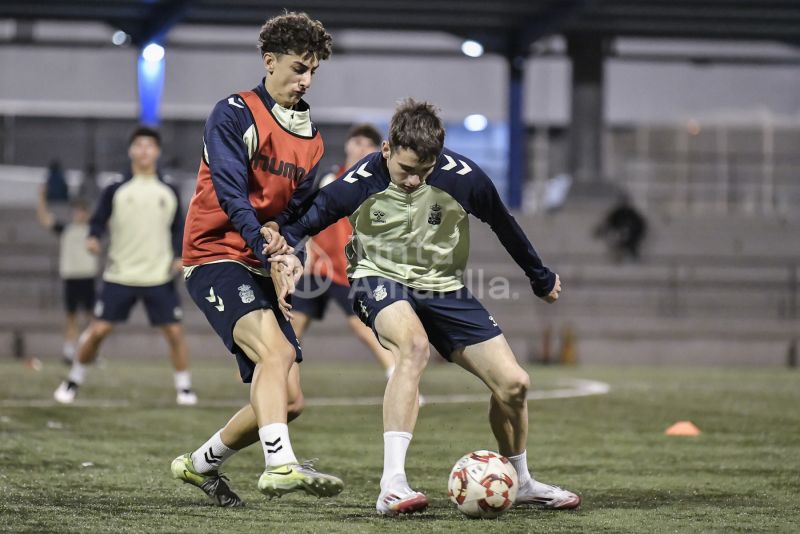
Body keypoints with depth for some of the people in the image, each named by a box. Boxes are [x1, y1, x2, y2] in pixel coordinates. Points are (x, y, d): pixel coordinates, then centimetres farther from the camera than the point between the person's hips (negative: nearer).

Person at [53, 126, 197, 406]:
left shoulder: (169, 192, 8)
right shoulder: (116, 191, 3)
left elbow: (177, 229, 11)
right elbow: (99, 220, 0)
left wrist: (179, 256, -5)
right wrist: (93, 237, -22)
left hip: (160, 277, 1)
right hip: (120, 275, -1)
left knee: (175, 331, -5)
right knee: (98, 330, -3)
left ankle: (184, 388, 9)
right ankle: (74, 381, 16)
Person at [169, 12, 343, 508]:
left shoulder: (312, 140, 16)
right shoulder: (235, 114, -5)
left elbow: (297, 210, 12)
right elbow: (229, 189, -18)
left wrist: (277, 235, -12)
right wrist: (259, 236, -34)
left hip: (260, 268, 7)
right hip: (216, 257, -7)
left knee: (289, 400, 2)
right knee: (276, 350, -32)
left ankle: (201, 463, 22)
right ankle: (280, 464, -44)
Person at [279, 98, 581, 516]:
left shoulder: (462, 177, -17)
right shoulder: (361, 182, -20)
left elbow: (504, 226, 1)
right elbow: (305, 220, -7)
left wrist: (541, 278, 15)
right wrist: (287, 255, -29)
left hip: (442, 287, 3)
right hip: (380, 280, -3)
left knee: (513, 383, -4)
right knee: (415, 345, -37)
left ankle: (521, 483, 25)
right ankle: (392, 485, -42)